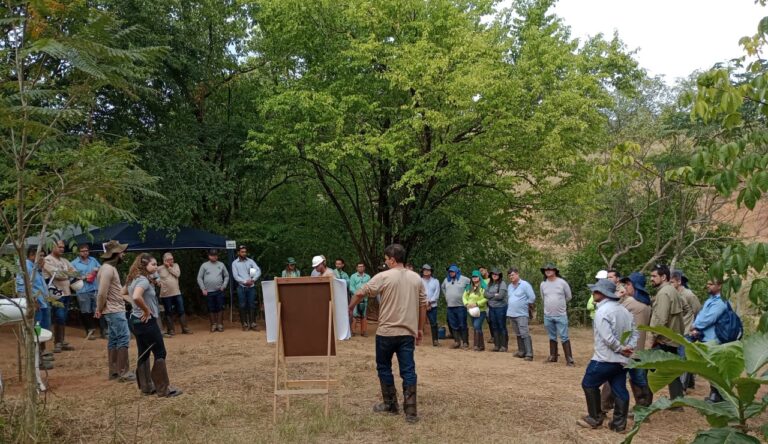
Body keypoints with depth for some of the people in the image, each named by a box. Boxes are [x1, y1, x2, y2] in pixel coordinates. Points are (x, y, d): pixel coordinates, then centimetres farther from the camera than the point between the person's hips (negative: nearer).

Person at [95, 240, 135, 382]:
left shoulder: (110, 268, 15)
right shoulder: (108, 269, -17)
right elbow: (102, 293, -21)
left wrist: (100, 309, 15)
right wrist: (100, 309, -9)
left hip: (115, 310, 10)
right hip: (115, 310, -10)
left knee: (114, 340, 13)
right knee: (124, 338, -8)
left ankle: (114, 371, 20)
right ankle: (123, 372, -6)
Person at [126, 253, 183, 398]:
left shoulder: (135, 279, 9)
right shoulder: (143, 280, -20)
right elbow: (136, 297, -37)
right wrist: (147, 310, -23)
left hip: (137, 320, 10)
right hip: (147, 321, -10)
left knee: (143, 354, 15)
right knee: (160, 353, -1)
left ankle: (146, 386, 22)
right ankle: (164, 389, 3)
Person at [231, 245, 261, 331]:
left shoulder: (250, 261, 7)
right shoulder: (235, 263, 4)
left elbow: (258, 271, -2)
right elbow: (235, 276, -6)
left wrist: (253, 280, -17)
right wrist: (245, 281, -17)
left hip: (251, 287, 1)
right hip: (241, 287, -1)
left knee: (252, 305, 2)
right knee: (242, 306, 2)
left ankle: (253, 323, 6)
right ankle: (245, 324, 9)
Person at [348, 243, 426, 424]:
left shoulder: (383, 277, -8)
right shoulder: (416, 278, 5)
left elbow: (360, 293, -4)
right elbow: (423, 305, 8)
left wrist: (349, 308, 15)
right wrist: (420, 329, 17)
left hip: (386, 332, -3)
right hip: (408, 332, 4)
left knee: (384, 368, 15)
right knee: (408, 371, 4)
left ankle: (390, 405, 24)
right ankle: (411, 411, 2)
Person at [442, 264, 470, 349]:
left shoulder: (464, 279, -5)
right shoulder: (446, 280, 13)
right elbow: (442, 287, 31)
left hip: (460, 306, -5)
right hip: (450, 306, 5)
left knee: (462, 325, -3)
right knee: (453, 325, 8)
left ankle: (465, 342, 2)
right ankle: (457, 342, 14)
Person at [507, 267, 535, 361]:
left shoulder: (525, 285, -8)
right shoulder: (509, 286, 14)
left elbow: (532, 298, -11)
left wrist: (523, 304, -3)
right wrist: (510, 307, 11)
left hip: (521, 314, -7)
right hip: (511, 314, 7)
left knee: (524, 334, -13)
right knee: (518, 334, 12)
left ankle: (529, 354, -13)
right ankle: (521, 352, 20)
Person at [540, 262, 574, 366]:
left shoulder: (562, 282, -8)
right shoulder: (543, 284, 2)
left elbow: (569, 296, 5)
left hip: (561, 316, -4)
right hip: (548, 316, 4)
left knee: (564, 338, -5)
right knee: (552, 337, 15)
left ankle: (569, 359, -3)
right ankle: (553, 356, 25)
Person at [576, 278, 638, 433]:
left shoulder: (602, 311, -18)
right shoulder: (623, 310, 9)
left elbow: (608, 338, -24)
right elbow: (634, 331, 10)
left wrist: (620, 349, -11)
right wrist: (629, 348, -1)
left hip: (605, 359, -8)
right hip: (622, 359, 8)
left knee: (589, 384, 7)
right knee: (620, 390, 9)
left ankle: (595, 419, 14)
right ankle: (619, 423, 13)